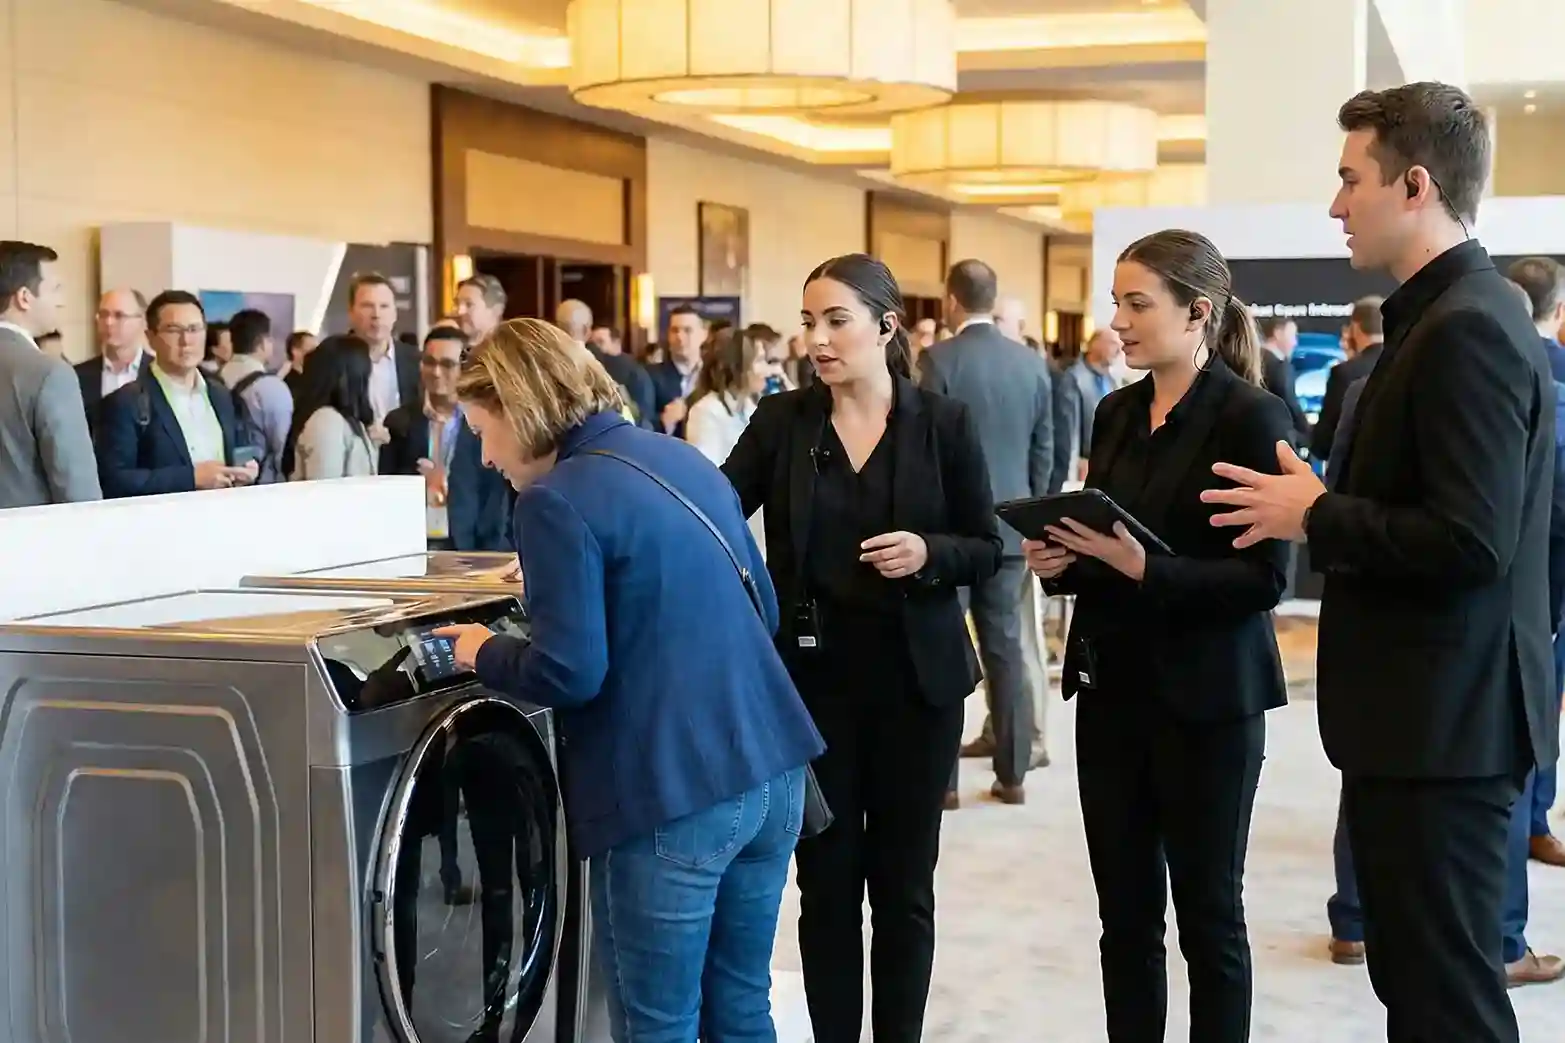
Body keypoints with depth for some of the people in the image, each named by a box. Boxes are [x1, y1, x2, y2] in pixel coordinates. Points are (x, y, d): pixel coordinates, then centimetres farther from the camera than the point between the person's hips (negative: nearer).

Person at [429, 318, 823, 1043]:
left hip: (673, 797, -8)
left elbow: (568, 674, -16)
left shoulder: (555, 502, -11)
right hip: (771, 771, 8)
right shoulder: (683, 458, 14)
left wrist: (484, 654, 2)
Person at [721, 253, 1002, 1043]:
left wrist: (930, 554, -18)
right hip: (813, 676, 1)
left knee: (904, 883, 8)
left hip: (915, 679, -1)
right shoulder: (781, 420, 2)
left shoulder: (944, 423, -2)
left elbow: (987, 551, 1)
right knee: (826, 881, 7)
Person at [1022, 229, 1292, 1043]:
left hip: (1205, 697, -6)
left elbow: (1263, 578, -16)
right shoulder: (1116, 413, 9)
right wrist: (1060, 559, -4)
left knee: (1208, 912, 6)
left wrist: (1144, 568, -26)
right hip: (1112, 687, 6)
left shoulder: (1251, 417, -11)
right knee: (1123, 910, 12)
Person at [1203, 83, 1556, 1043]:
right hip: (1434, 709, 10)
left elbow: (1469, 541, -26)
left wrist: (1317, 516, -15)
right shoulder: (1470, 315, 13)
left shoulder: (1465, 330, -19)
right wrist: (1332, 508, 9)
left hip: (1440, 719, -10)